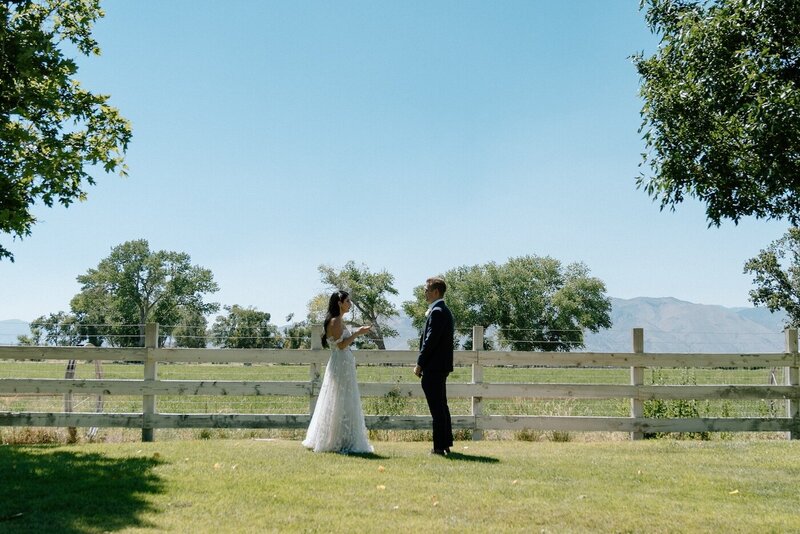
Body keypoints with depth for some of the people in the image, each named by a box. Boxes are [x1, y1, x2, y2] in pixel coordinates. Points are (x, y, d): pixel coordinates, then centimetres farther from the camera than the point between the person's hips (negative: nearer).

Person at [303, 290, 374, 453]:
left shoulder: (339, 321, 15)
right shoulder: (335, 321, -15)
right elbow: (341, 344, -20)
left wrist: (356, 333, 13)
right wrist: (357, 333, -15)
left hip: (345, 365, 10)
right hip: (340, 365, -10)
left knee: (344, 404, 14)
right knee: (340, 404, -5)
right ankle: (340, 442, 1)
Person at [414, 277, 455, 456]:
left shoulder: (437, 312, -16)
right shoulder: (444, 311, 16)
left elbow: (430, 340, -19)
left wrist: (420, 364, -14)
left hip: (433, 367, -11)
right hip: (441, 366, 11)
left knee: (437, 408, -7)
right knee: (441, 406, 15)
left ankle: (439, 447, -4)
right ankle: (445, 444, 22)